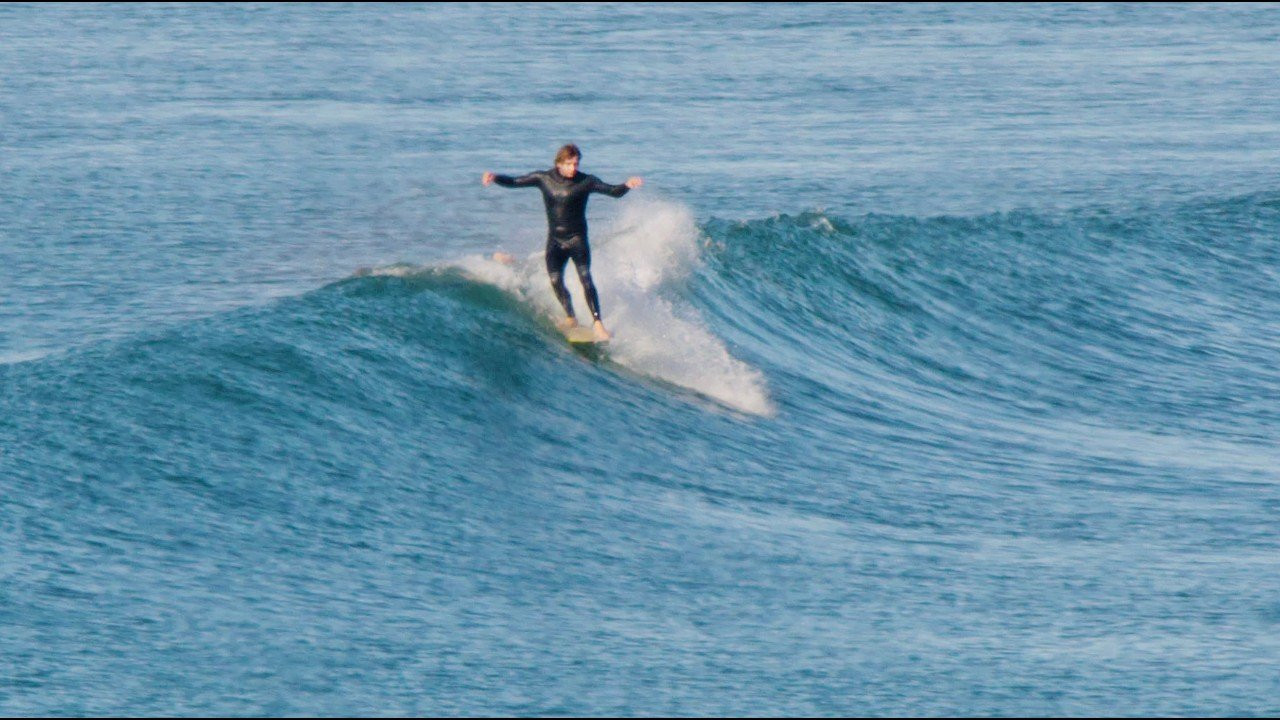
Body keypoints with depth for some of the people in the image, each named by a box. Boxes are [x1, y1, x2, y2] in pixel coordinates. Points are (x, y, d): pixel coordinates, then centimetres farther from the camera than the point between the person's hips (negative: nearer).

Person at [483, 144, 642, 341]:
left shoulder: (586, 181, -7)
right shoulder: (543, 178, -1)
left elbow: (614, 192, -11)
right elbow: (514, 182, 2)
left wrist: (627, 185, -31)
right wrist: (495, 178, -16)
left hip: (577, 239, -3)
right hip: (555, 239, 3)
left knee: (585, 279, -16)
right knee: (555, 280, -7)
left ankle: (597, 322, -18)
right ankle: (571, 318, 13)